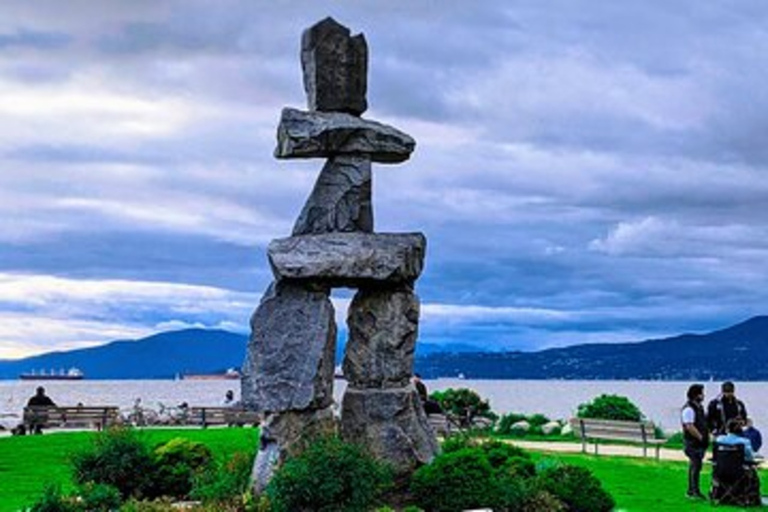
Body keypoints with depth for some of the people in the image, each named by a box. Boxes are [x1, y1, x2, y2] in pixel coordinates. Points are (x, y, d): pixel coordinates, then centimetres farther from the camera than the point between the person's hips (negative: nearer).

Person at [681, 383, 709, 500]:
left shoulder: (700, 407, 15)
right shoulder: (689, 409, -16)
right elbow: (689, 427, -23)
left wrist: (707, 435, 11)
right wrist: (701, 437, -19)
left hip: (700, 443, 10)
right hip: (693, 442, -10)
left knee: (695, 466, 13)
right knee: (695, 466, -9)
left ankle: (691, 491, 20)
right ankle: (694, 492, -5)